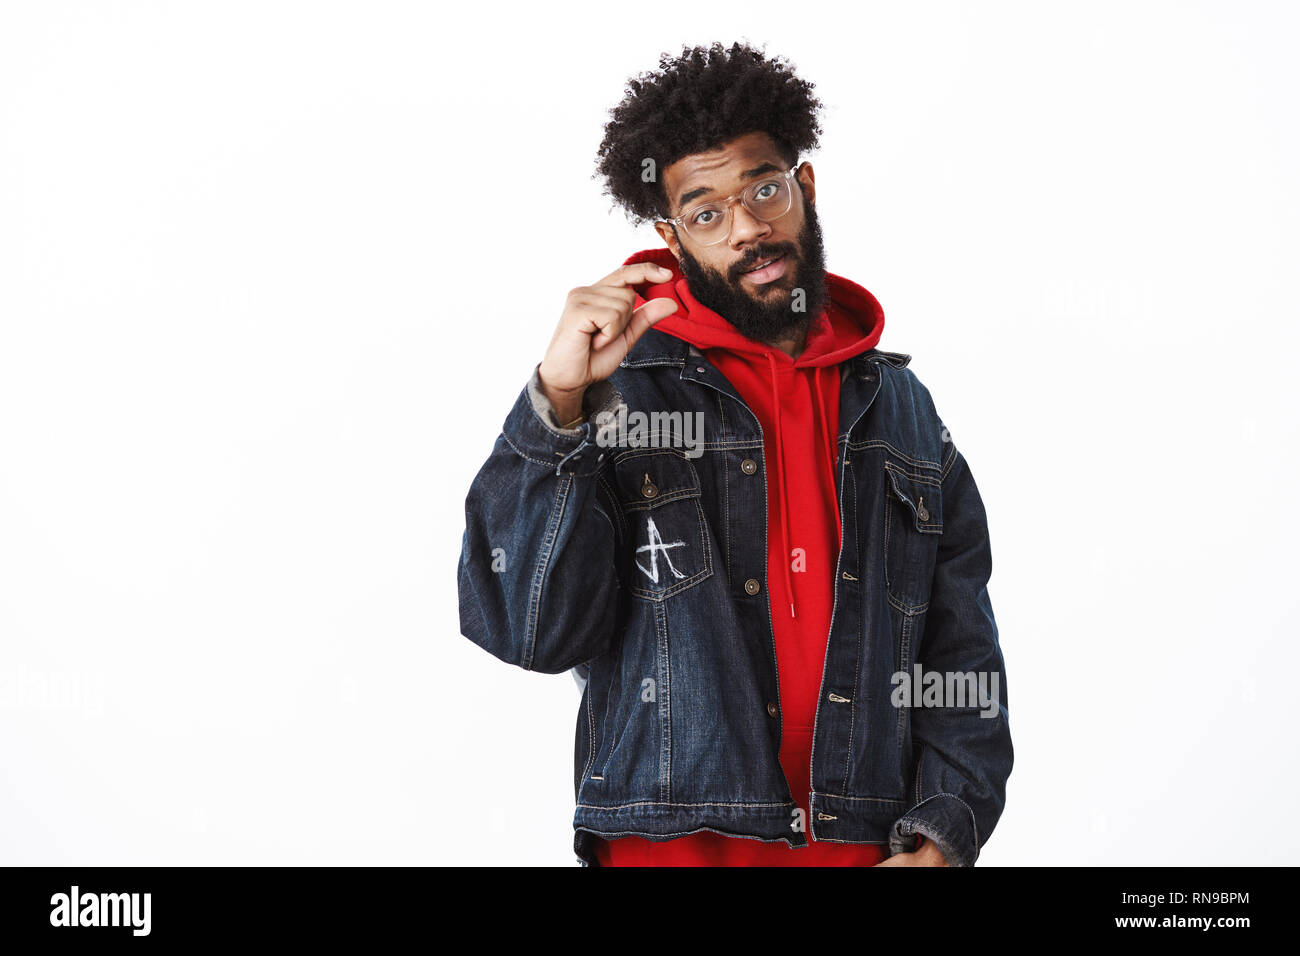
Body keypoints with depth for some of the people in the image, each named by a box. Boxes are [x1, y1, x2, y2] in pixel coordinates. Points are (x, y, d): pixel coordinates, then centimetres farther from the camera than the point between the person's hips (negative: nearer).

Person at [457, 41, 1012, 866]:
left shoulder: (900, 407, 10)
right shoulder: (622, 390, -3)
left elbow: (961, 653, 9)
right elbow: (530, 629, -14)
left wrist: (945, 834, -4)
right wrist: (557, 405, -23)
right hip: (673, 841, -3)